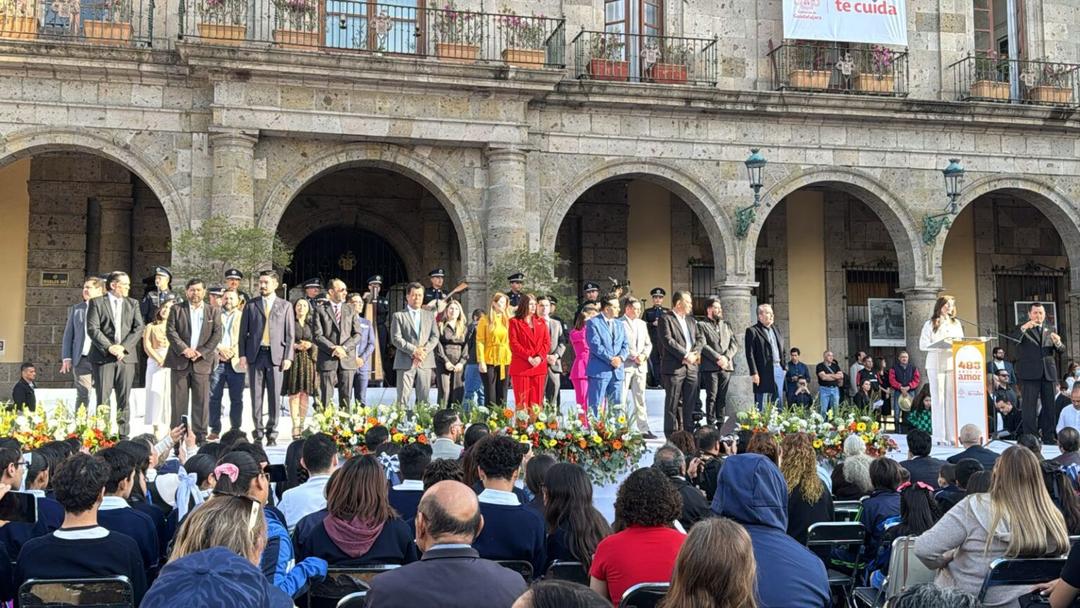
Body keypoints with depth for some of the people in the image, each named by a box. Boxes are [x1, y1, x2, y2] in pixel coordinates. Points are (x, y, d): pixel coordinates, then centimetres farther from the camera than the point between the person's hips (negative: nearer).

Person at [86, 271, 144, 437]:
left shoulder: (133, 304, 14)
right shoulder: (97, 303, 4)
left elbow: (138, 328, 4)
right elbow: (92, 328, -5)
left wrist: (123, 347, -9)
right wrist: (109, 347, -14)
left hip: (126, 356, 3)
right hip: (103, 357, -3)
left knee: (124, 399, 4)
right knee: (103, 399, -2)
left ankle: (124, 434, 7)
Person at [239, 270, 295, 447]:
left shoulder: (285, 306, 8)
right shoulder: (251, 305, 10)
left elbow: (290, 334, 6)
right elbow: (243, 332, 9)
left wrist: (288, 357, -3)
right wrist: (242, 354, 0)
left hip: (276, 356, -1)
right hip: (255, 355, 1)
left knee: (274, 397, -1)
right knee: (256, 396, 2)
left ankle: (272, 433, 7)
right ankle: (258, 432, 9)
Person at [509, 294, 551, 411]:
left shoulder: (541, 322, 15)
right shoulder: (515, 322, 2)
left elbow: (547, 342, 8)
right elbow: (514, 344, -6)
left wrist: (539, 357, -9)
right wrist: (529, 357, -14)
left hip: (539, 365, 4)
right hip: (521, 367, -4)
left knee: (536, 401, 3)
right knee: (522, 401, -4)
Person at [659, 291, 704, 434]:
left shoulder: (690, 319, 19)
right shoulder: (666, 319, -4)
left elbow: (700, 338, 13)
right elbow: (668, 341, -15)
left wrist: (694, 353, -5)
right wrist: (685, 355, -16)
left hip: (691, 367, 7)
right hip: (674, 367, -7)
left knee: (690, 403, 8)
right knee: (673, 403, -2)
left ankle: (687, 432, 14)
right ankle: (672, 435, 3)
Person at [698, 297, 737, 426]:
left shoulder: (726, 325, 19)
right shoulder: (701, 325, 2)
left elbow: (734, 344, 11)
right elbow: (703, 345, -9)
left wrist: (726, 357, -6)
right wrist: (717, 358, -15)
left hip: (726, 366, 5)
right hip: (710, 367, -5)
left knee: (722, 397, 5)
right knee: (712, 396, -5)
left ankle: (721, 423, 9)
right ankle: (711, 424, -3)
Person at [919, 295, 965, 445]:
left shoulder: (956, 323, 17)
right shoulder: (930, 324, 2)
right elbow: (923, 345, -4)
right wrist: (940, 345, -17)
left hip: (953, 364, 4)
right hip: (936, 365, -4)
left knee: (953, 399, -1)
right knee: (938, 399, -3)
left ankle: (952, 435, 2)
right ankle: (939, 436, -2)